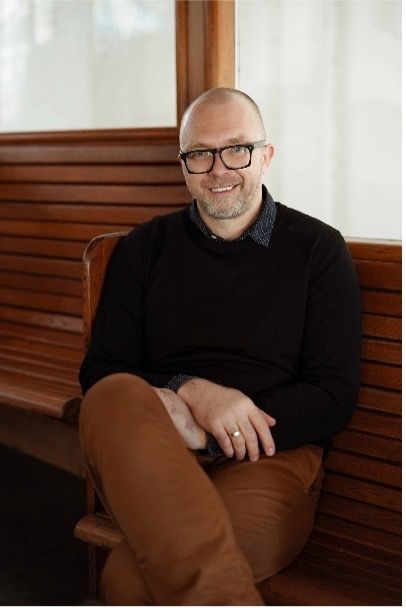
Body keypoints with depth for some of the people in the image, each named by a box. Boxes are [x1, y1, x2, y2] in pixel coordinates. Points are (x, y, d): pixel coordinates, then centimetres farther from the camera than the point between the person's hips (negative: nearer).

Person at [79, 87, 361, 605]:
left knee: (132, 579, -35)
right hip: (147, 459, 4)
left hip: (268, 457, -4)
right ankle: (228, 598, -36)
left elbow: (335, 397, 1)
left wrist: (209, 431, -11)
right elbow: (100, 373, 8)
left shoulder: (318, 249, 8)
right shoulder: (144, 249, 14)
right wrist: (190, 391, -13)